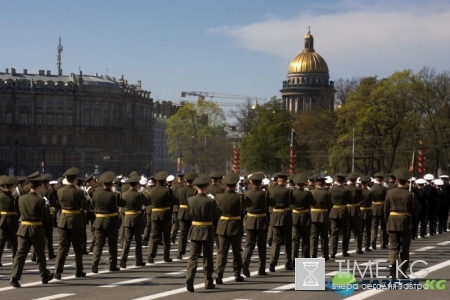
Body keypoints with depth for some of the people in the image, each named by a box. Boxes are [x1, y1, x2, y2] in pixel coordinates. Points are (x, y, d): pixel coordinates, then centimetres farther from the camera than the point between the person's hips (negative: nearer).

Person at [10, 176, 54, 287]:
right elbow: (43, 216, -8)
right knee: (40, 254, 14)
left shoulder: (21, 199, 1)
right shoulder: (40, 201, -14)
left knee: (21, 253, -1)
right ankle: (45, 275, 29)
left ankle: (15, 277, -13)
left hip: (23, 229, 3)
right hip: (37, 229, -3)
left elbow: (20, 212, 11)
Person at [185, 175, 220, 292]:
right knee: (208, 257, 11)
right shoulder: (211, 201, -14)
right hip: (208, 231, -2)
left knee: (193, 256, 3)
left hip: (195, 230, 2)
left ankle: (189, 278, -19)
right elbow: (216, 216, -6)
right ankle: (208, 282, 19)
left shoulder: (190, 200, -5)